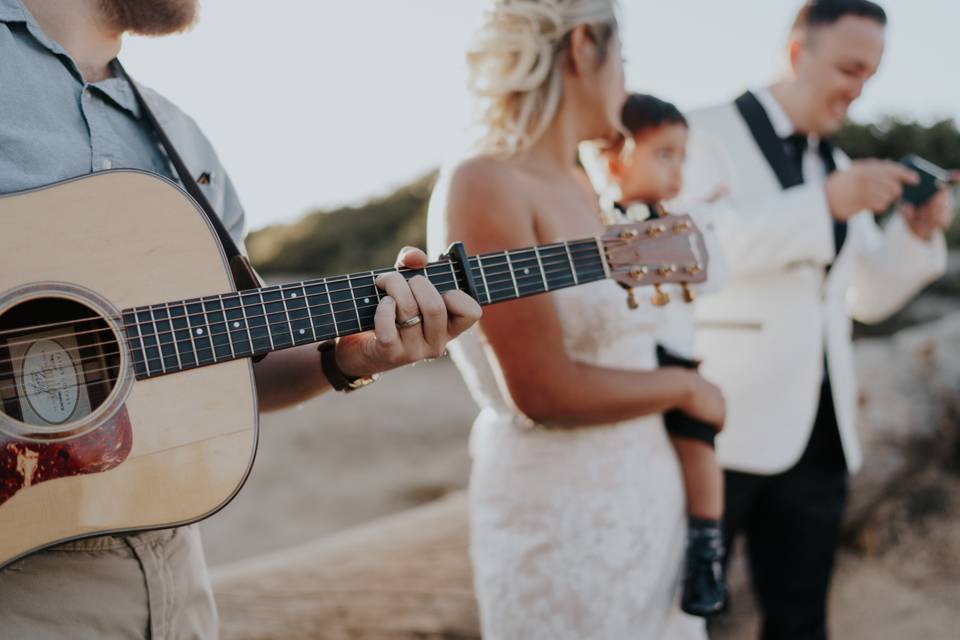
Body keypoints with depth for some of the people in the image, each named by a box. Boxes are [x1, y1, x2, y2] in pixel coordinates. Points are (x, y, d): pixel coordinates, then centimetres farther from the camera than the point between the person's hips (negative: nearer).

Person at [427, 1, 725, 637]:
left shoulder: (582, 189, 8)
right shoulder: (481, 184, -17)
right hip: (561, 517, -8)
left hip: (652, 496, 8)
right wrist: (685, 386, -9)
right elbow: (543, 392, -21)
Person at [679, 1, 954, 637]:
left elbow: (866, 297, 17)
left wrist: (916, 232, -1)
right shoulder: (707, 133, -5)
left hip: (818, 427, 7)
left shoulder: (837, 165, 15)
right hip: (724, 421, -6)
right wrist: (825, 203, -25)